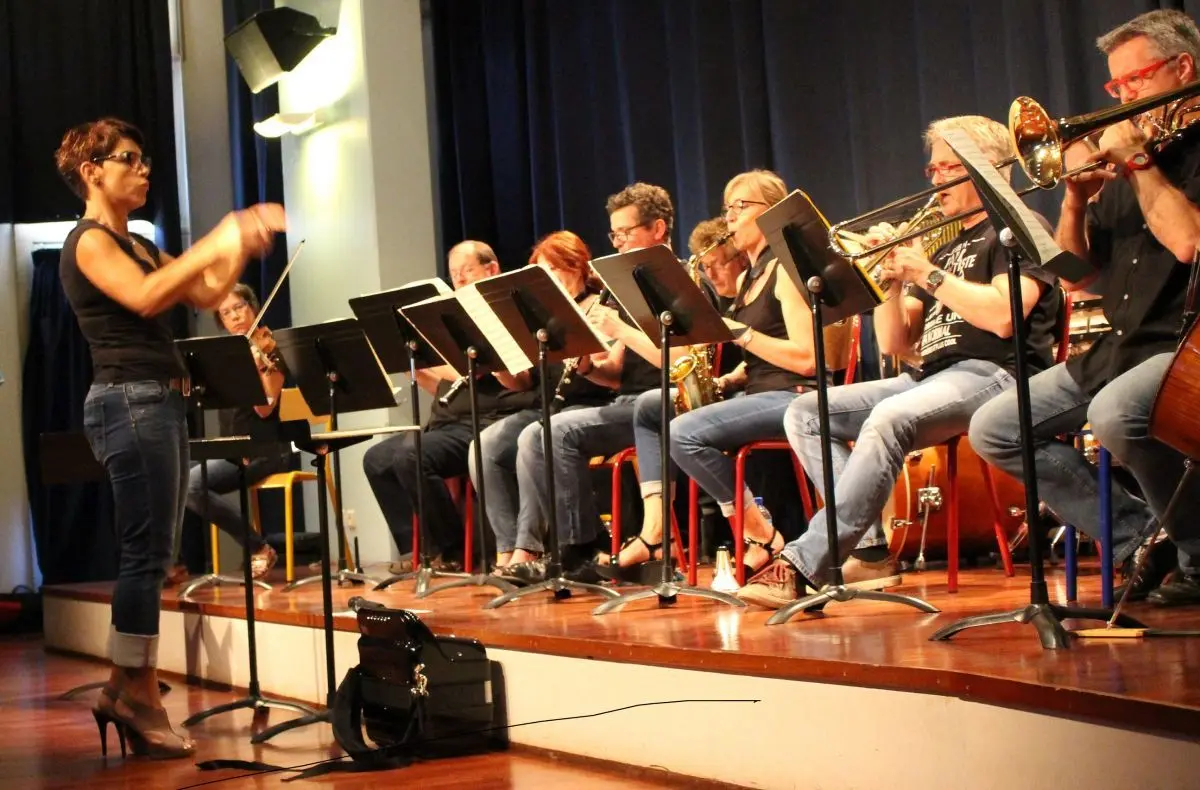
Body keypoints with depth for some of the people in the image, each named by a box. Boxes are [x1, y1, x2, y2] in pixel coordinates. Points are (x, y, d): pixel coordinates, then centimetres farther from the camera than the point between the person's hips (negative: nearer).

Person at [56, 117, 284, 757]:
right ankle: (135, 696, -5)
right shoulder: (89, 242, -6)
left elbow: (205, 296, 18)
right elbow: (145, 297, -24)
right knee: (147, 554, -10)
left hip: (160, 402, 10)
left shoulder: (136, 245, 21)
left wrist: (241, 247, 5)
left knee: (151, 554, 9)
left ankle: (127, 690, 15)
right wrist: (213, 243, -21)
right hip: (129, 403, -9)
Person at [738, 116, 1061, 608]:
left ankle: (805, 566, -38)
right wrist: (893, 281, 3)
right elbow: (893, 343, 20)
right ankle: (869, 549, -17)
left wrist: (927, 274, -10)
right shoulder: (946, 248, 25)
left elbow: (1003, 317, -17)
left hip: (994, 374, -9)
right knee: (805, 413, -5)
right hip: (931, 376, 9)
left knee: (890, 418, -37)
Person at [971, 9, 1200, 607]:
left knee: (1114, 413, -38)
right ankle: (1139, 537, 0)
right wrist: (1076, 199, -2)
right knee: (993, 431, -1)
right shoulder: (1120, 168, 18)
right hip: (1115, 348, 8)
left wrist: (1138, 159, -11)